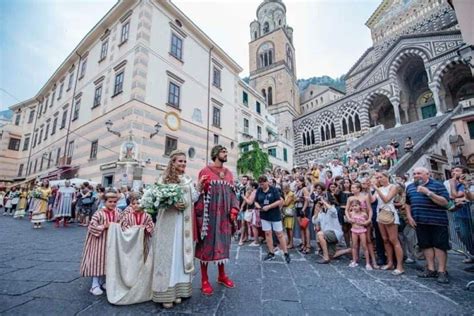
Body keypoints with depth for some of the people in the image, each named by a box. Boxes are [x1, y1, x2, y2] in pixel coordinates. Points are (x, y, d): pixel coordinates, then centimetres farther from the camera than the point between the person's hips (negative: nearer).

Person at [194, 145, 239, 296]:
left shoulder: (229, 173, 12)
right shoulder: (205, 171, -4)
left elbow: (232, 193, 13)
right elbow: (199, 192, -6)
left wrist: (234, 209, 1)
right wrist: (200, 213, -13)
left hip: (224, 214, 5)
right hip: (209, 214, -5)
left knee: (222, 243, 14)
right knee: (207, 244, 3)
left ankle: (222, 275, 30)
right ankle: (204, 280, 18)